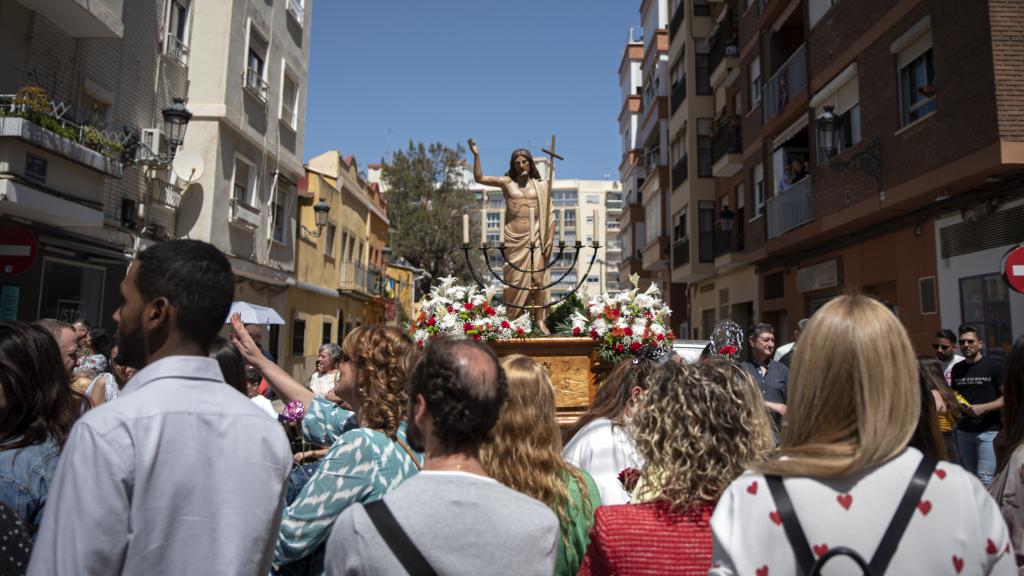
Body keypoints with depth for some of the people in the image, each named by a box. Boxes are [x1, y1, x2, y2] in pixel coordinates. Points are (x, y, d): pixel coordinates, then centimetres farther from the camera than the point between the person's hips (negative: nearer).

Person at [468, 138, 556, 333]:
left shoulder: (541, 185, 9)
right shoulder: (507, 182, 8)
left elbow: (549, 214, 6)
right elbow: (479, 178, 6)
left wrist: (550, 238, -2)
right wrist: (476, 155, -4)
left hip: (535, 237, 0)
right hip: (513, 238, 0)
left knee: (539, 278, -7)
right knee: (515, 279, 1)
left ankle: (540, 320, 0)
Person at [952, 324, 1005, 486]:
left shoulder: (993, 365, -3)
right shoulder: (957, 368, 11)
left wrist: (983, 408, -19)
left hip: (989, 431, -5)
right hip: (964, 431, 5)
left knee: (985, 480, -10)